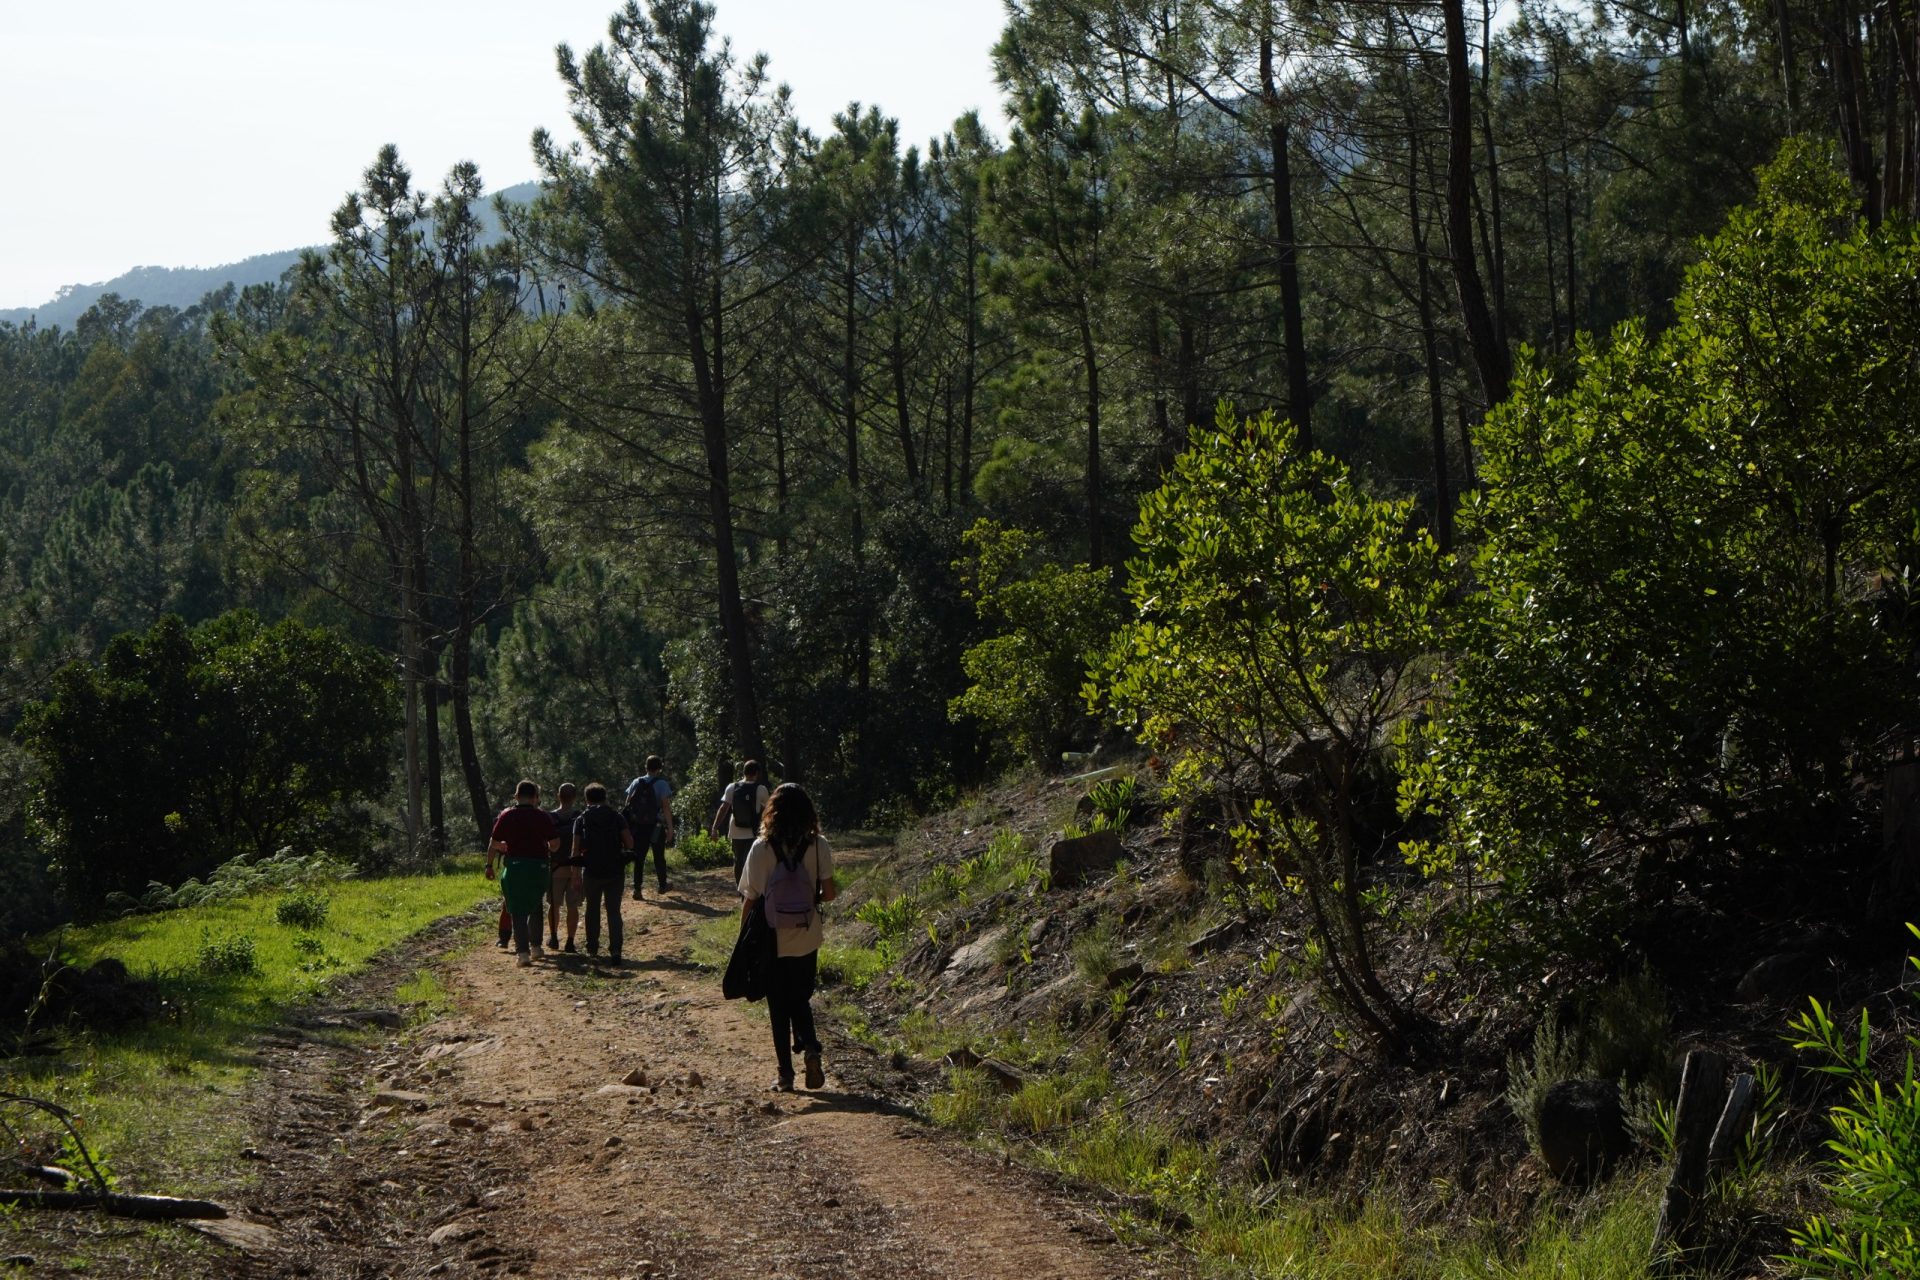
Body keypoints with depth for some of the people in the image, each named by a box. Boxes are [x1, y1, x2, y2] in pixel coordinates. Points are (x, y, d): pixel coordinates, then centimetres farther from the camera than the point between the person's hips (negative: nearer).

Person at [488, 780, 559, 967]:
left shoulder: (507, 815, -1)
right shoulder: (542, 816, 0)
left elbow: (494, 844, -1)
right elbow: (555, 843, 2)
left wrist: (489, 865, 11)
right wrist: (548, 852, 24)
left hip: (515, 866, -2)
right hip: (539, 866, 2)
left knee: (517, 911, 0)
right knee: (535, 908, 21)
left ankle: (522, 952, -11)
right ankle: (535, 946, 23)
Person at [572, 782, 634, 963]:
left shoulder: (581, 820, 3)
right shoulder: (616, 817, 3)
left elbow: (576, 849, -3)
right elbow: (630, 843, -6)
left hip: (591, 872, 0)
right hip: (615, 872, 0)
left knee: (592, 910, 17)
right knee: (614, 911, 4)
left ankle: (592, 948, 20)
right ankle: (615, 949, -10)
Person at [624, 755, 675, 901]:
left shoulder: (636, 783, 3)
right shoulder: (661, 784, -10)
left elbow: (628, 804, 4)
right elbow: (666, 806, -17)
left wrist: (629, 824, 12)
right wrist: (670, 827, -16)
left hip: (638, 826, 2)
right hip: (656, 826, -2)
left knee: (639, 858, 5)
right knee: (659, 857, 14)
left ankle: (637, 889, -3)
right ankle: (662, 886, 27)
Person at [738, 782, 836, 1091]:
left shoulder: (761, 848, -10)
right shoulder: (818, 846, -7)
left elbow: (750, 899, -8)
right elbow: (829, 893, -4)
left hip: (772, 941, -2)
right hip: (807, 939, 2)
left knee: (779, 1007, 10)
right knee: (801, 1000, 19)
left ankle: (785, 1073, 10)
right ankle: (810, 1046, -7)